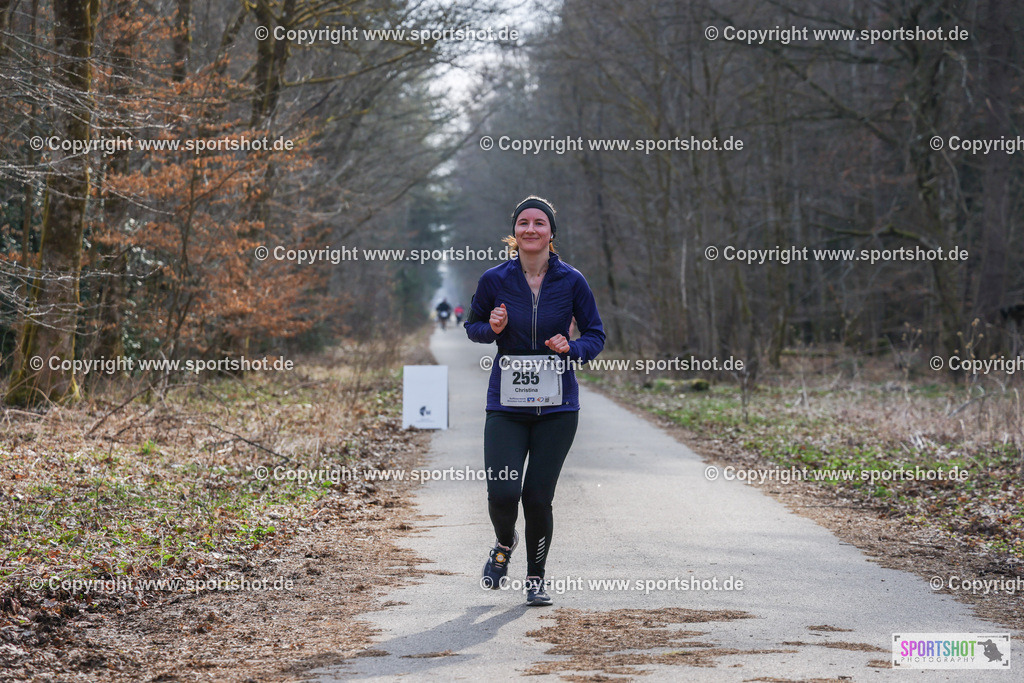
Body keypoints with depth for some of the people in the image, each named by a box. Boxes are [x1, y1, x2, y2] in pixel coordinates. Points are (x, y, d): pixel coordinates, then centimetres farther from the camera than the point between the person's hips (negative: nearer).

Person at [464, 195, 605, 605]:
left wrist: (572, 349, -15)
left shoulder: (571, 281, -3)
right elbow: (472, 325, 13)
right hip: (506, 405, 0)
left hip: (557, 406, 0)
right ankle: (504, 545, 25)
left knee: (538, 496, 0)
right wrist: (492, 329, -10)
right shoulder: (495, 280, -2)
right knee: (502, 493, -11)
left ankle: (536, 578, 23)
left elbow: (595, 335, 6)